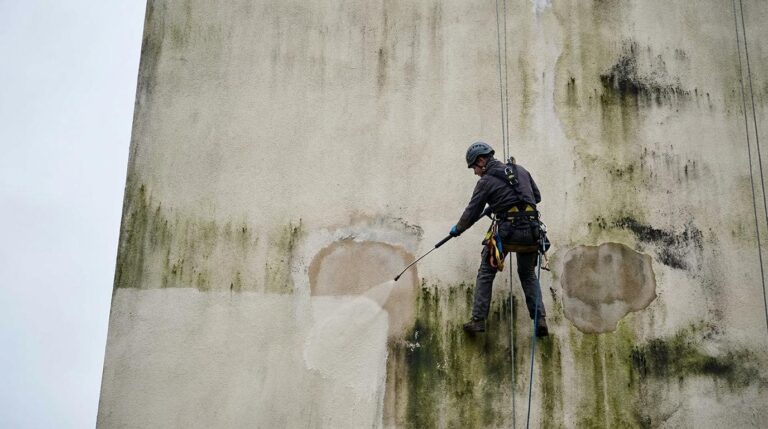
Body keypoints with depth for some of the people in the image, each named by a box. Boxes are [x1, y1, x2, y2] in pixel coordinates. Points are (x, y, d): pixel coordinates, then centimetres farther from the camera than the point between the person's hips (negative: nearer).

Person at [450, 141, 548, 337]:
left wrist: (457, 229, 20)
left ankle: (478, 320, 6)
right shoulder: (520, 170, 14)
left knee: (486, 273, 9)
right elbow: (537, 196, 21)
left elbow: (472, 212, 4)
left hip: (506, 230, -5)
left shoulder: (486, 181, -1)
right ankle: (540, 320, 9)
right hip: (530, 230, 5)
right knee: (528, 275, 19)